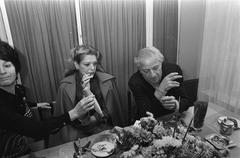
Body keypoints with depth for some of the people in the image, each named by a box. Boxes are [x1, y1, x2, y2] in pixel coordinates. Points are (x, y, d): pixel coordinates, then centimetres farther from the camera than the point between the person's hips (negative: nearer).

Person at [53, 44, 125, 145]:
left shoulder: (107, 81, -5)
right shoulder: (66, 86, -8)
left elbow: (110, 112, 4)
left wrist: (92, 119, -9)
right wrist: (86, 92, -20)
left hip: (105, 130, 1)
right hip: (80, 134, 0)